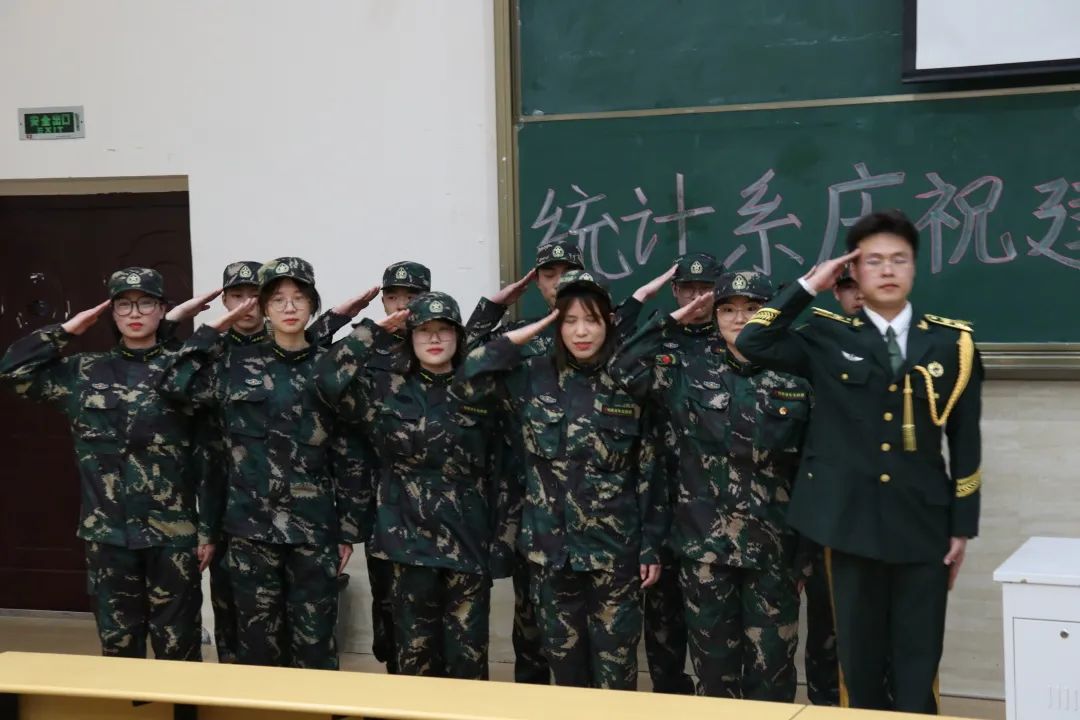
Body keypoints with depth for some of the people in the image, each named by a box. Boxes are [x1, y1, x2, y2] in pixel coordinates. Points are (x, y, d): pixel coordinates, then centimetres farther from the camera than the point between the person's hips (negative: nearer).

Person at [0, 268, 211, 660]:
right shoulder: (84, 372, 7)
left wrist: (208, 529, -5)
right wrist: (67, 330, 0)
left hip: (173, 533, -2)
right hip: (108, 533, 2)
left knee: (178, 647, 3)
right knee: (118, 645, 11)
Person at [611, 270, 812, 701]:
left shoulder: (794, 382, 1)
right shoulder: (688, 374, 2)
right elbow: (625, 368, -11)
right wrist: (673, 321, -4)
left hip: (773, 548, 0)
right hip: (704, 546, 0)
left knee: (772, 665, 5)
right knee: (713, 664, 10)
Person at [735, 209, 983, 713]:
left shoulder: (951, 342, 4)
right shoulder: (828, 339, 3)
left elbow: (965, 442, 5)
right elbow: (752, 343, -11)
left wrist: (962, 526, 4)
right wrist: (808, 286, -6)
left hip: (923, 525, 1)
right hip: (851, 521, 0)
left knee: (918, 662, 6)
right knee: (859, 657, 10)